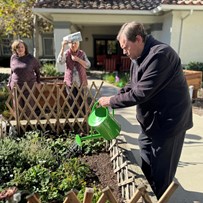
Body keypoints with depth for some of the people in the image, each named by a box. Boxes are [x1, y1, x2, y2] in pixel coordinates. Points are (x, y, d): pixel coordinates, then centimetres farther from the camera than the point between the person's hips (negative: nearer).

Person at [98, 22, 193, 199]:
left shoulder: (160, 54, -27)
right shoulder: (139, 57, 5)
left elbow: (140, 92, -31)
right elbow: (131, 86, 12)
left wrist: (112, 101, -20)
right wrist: (112, 99, -4)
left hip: (168, 121, -9)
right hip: (151, 120, 10)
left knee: (161, 170, 7)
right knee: (146, 163, 23)